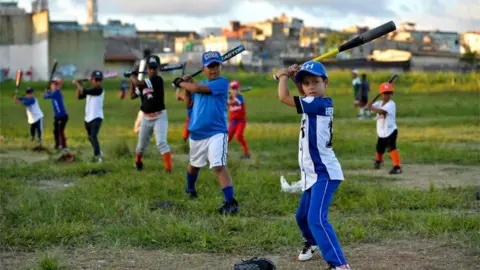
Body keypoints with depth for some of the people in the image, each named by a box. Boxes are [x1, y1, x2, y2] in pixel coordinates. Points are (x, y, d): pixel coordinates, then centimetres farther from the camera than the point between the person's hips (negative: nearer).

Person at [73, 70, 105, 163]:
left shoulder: (99, 90, -14)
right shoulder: (90, 90, 10)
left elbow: (84, 91, -22)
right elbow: (79, 96, 12)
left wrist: (77, 83, -7)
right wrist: (79, 85, 1)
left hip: (96, 117, -9)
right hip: (88, 118, 9)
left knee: (93, 136, -25)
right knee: (90, 137, 22)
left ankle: (98, 156, -28)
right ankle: (98, 152, 43)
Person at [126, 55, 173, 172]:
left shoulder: (158, 80, -15)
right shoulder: (144, 83, 6)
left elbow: (138, 83, -22)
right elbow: (132, 95, 14)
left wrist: (131, 75, -3)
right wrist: (132, 79, 8)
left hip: (159, 116, -6)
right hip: (146, 117, 6)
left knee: (161, 142, -20)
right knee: (141, 144, 18)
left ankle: (169, 167, -22)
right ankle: (138, 162, 44)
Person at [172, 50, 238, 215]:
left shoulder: (222, 83, -10)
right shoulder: (201, 84, 12)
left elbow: (197, 88, -18)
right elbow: (188, 103, 14)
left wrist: (180, 83, -1)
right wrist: (186, 86, 2)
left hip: (216, 133, -7)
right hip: (196, 134, 7)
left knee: (219, 166, -22)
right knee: (194, 164, 26)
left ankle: (231, 202, -24)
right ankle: (190, 189, 53)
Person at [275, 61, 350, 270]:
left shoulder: (321, 104, -18)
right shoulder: (314, 104, 8)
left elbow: (284, 97, -21)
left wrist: (284, 75, -3)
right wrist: (294, 76, 12)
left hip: (324, 173, -10)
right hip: (313, 174, 10)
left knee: (316, 218, -24)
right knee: (302, 215, 27)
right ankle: (312, 242, 56)